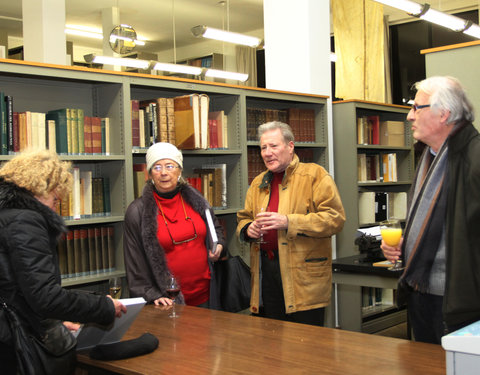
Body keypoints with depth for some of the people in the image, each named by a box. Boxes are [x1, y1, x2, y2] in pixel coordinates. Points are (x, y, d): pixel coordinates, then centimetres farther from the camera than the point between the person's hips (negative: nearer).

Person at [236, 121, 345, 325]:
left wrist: (288, 222, -20)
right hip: (266, 273, 6)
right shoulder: (258, 183, 17)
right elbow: (244, 217, 26)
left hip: (304, 276, -5)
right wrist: (248, 228, 0)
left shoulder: (314, 175, -3)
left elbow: (335, 218, -13)